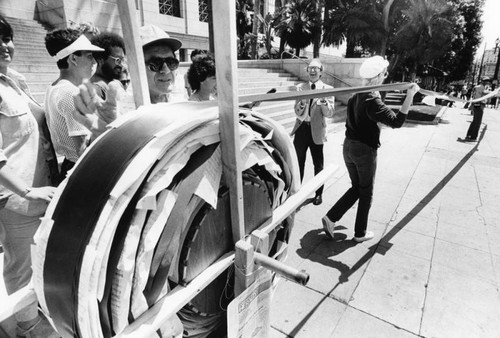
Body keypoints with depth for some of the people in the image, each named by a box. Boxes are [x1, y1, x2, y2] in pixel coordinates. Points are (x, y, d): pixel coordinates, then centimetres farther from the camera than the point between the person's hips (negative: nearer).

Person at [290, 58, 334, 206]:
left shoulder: (327, 89, -3)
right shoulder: (300, 87, 2)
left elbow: (329, 113, -10)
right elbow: (297, 112, -3)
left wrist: (323, 102, -28)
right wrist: (302, 103, -24)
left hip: (316, 130, -2)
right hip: (301, 128, 2)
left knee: (318, 164, 9)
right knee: (298, 162, 14)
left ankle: (319, 193, 27)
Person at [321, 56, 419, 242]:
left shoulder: (355, 95, 6)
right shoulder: (373, 101, -19)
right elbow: (396, 121, -25)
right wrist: (410, 96, -28)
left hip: (348, 146, 7)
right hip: (365, 150, -7)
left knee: (356, 187, 20)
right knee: (366, 193, 11)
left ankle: (331, 217, 11)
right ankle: (360, 233, 25)